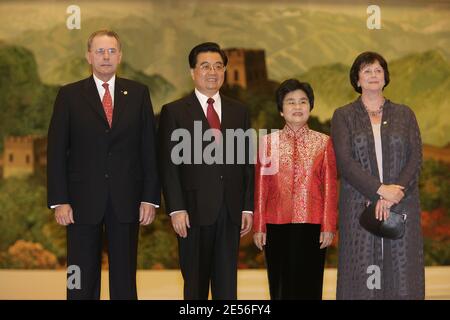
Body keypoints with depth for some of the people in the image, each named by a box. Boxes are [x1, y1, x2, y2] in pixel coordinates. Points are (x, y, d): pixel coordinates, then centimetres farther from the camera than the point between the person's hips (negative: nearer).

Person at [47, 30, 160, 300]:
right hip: (83, 201, -1)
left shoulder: (138, 93, 7)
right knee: (81, 281, 5)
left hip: (126, 201, 1)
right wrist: (59, 201, -6)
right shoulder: (69, 95, 4)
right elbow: (56, 151, 1)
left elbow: (149, 148, 5)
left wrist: (150, 197, -2)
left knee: (125, 280, 7)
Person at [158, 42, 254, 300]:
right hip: (194, 211, -3)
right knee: (195, 285, 5)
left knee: (227, 285, 6)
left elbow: (247, 163, 11)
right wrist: (176, 209, -11)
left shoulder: (240, 112, 12)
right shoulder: (174, 112, 1)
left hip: (231, 212, 3)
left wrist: (248, 208, 5)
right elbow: (169, 166, -4)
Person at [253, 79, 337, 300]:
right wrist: (259, 227, 2)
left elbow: (330, 188, 3)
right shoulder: (269, 142, 6)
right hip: (276, 225, 1)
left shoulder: (323, 142, 5)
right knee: (280, 286, 6)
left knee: (308, 285, 3)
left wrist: (329, 226, -2)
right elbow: (260, 188, 5)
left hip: (311, 225, -1)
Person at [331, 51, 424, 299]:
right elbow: (345, 161, -5)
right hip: (359, 206, -1)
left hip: (401, 206, 1)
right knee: (361, 278, -4)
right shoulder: (343, 116, 7)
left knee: (401, 273, -2)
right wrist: (380, 189, -15)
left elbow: (415, 158, 2)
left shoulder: (404, 114, 12)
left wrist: (393, 196, -12)